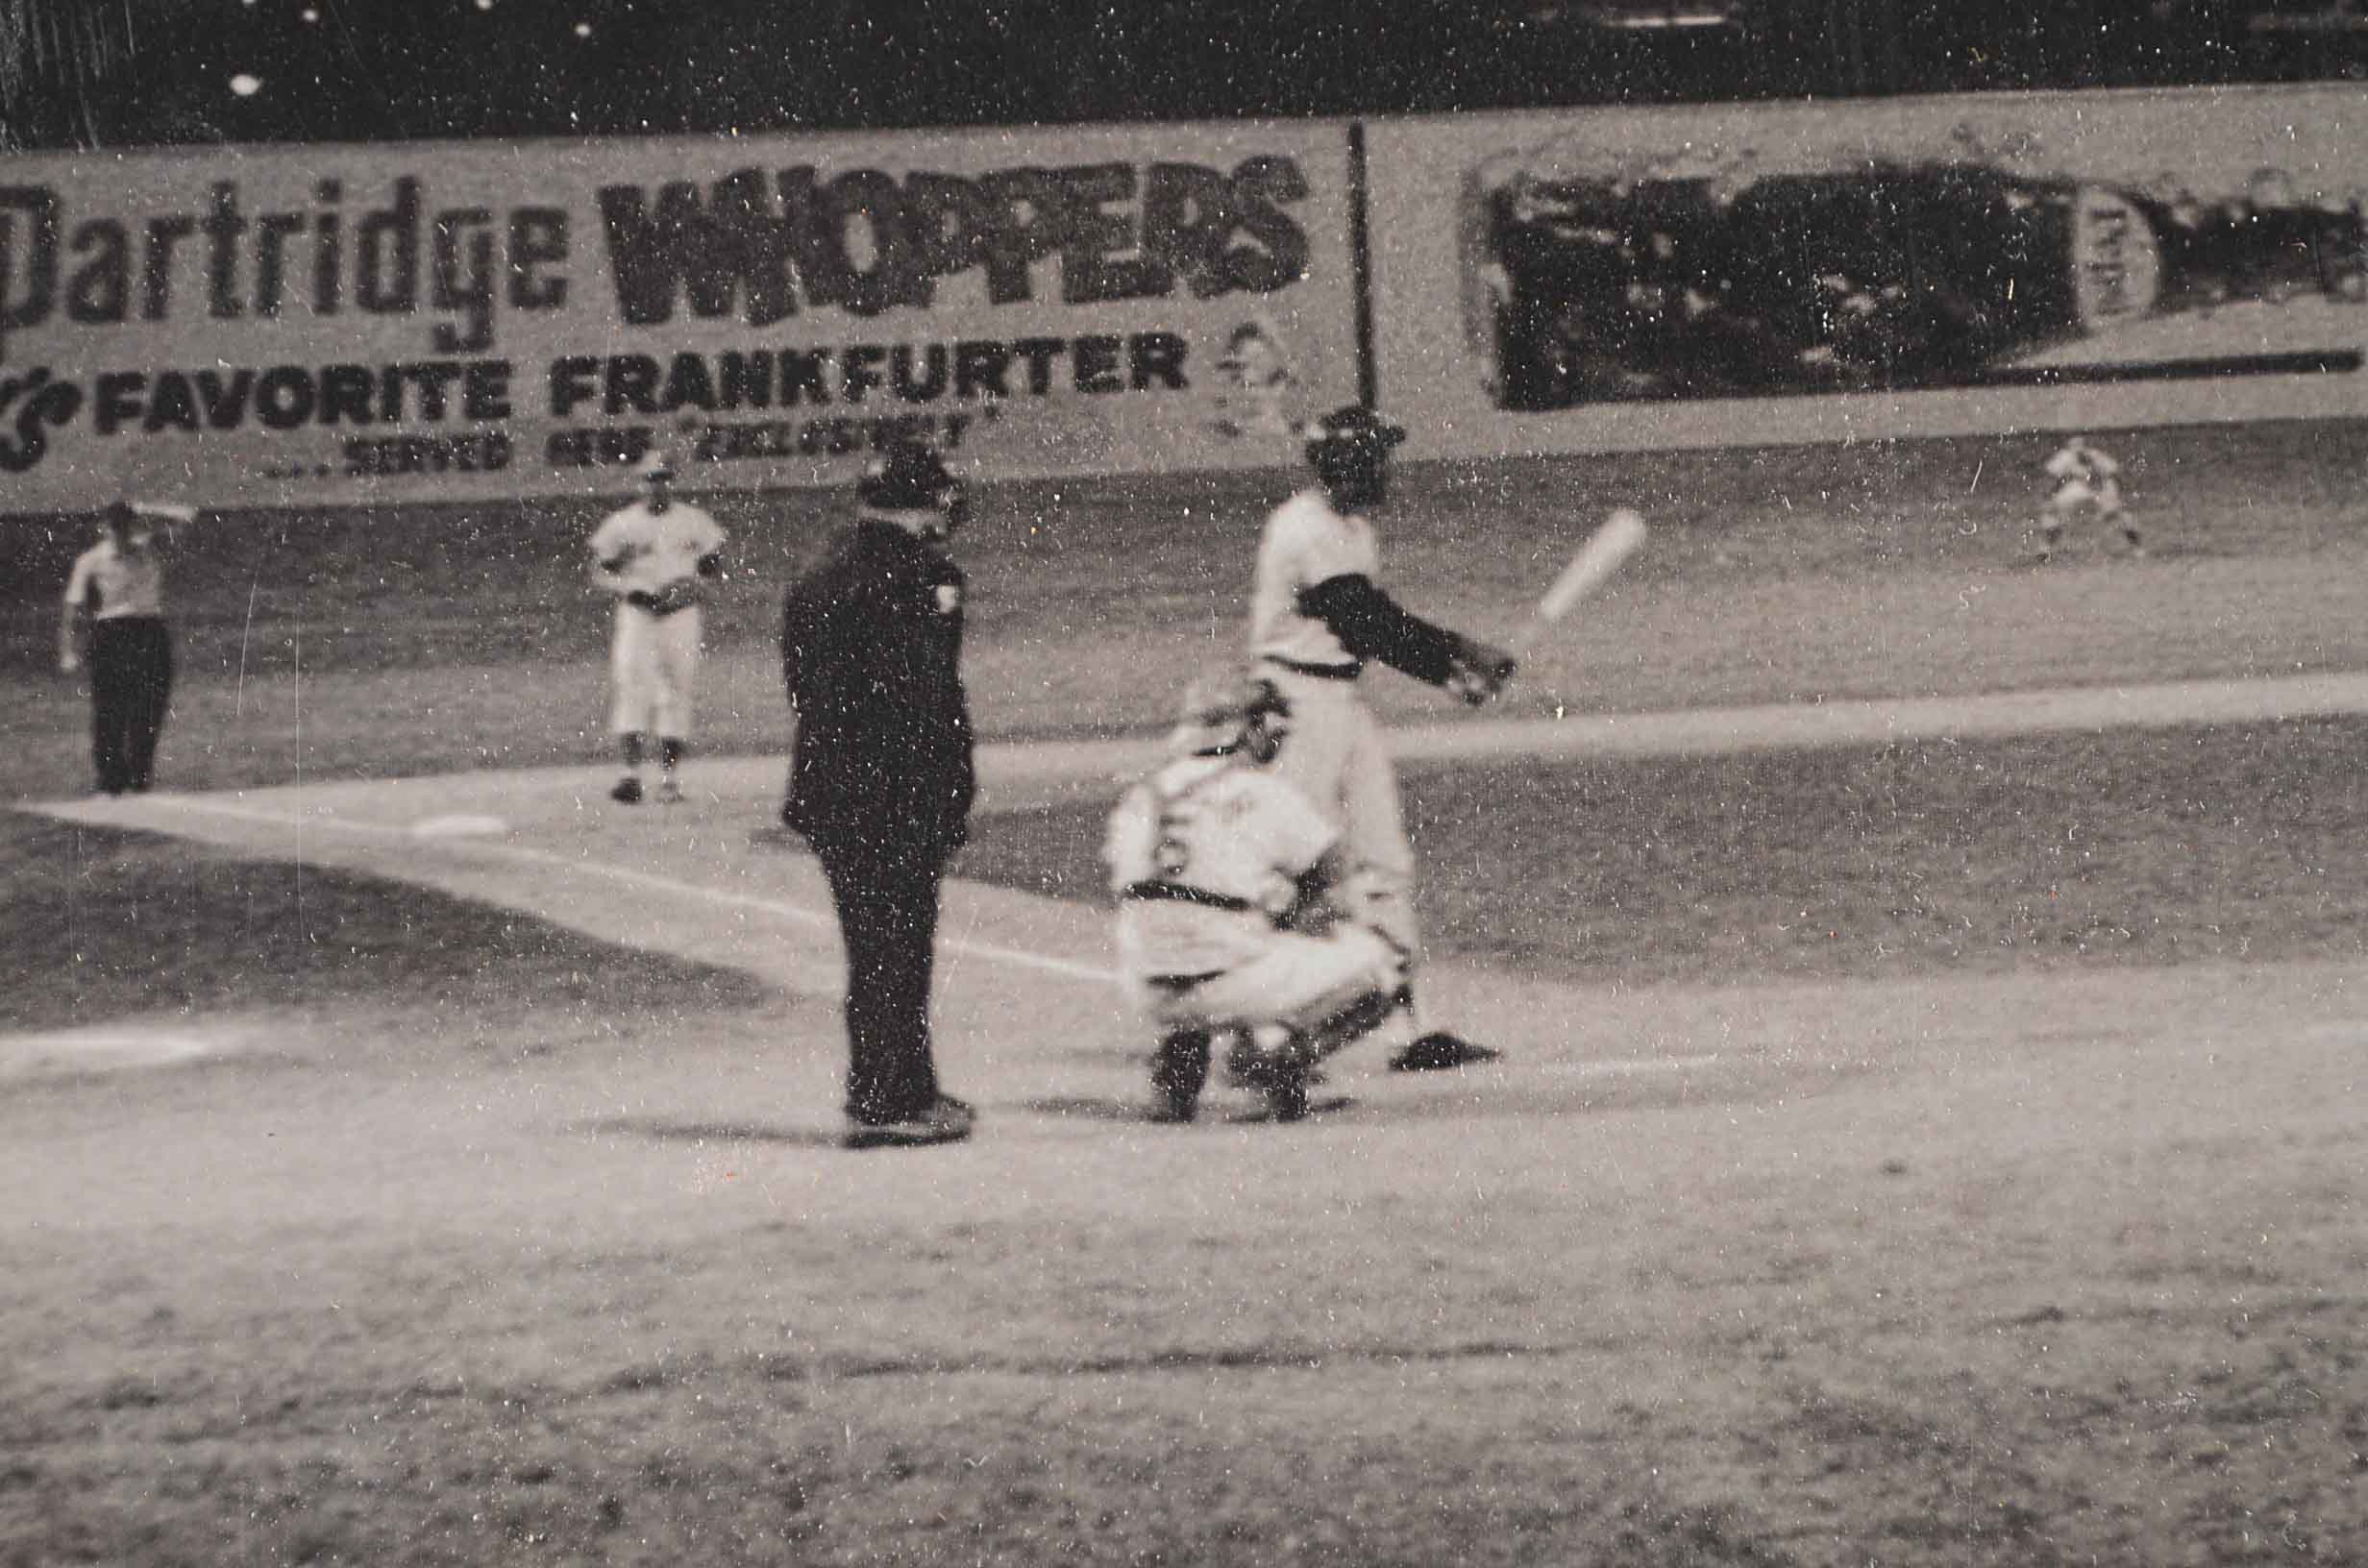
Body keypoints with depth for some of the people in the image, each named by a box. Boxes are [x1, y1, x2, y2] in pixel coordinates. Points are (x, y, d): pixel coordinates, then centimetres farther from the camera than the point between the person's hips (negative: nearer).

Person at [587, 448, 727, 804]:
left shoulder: (694, 522, 5)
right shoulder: (622, 524, 2)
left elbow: (715, 570, 11)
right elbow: (599, 575, 4)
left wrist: (695, 585, -11)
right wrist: (629, 589, -15)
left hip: (681, 615, 1)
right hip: (636, 614, -1)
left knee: (676, 694, 2)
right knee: (630, 690, -13)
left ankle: (669, 776, 9)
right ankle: (631, 774, -16)